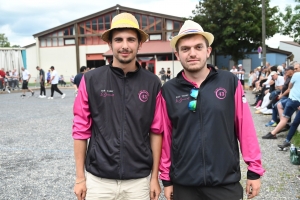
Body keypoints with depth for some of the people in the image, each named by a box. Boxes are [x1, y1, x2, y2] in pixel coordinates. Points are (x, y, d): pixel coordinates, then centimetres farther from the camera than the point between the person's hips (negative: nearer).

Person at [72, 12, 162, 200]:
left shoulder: (152, 83, -2)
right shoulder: (91, 80, -5)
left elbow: (156, 132, 2)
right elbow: (81, 130, -1)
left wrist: (155, 177, 3)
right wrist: (80, 177, 0)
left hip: (139, 180, 1)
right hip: (98, 179, 0)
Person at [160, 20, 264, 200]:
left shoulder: (230, 82, -5)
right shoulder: (169, 90, -3)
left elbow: (245, 127, -1)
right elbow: (166, 135, 2)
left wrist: (254, 170, 0)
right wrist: (166, 178, 6)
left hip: (226, 183, 0)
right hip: (184, 185, 1)